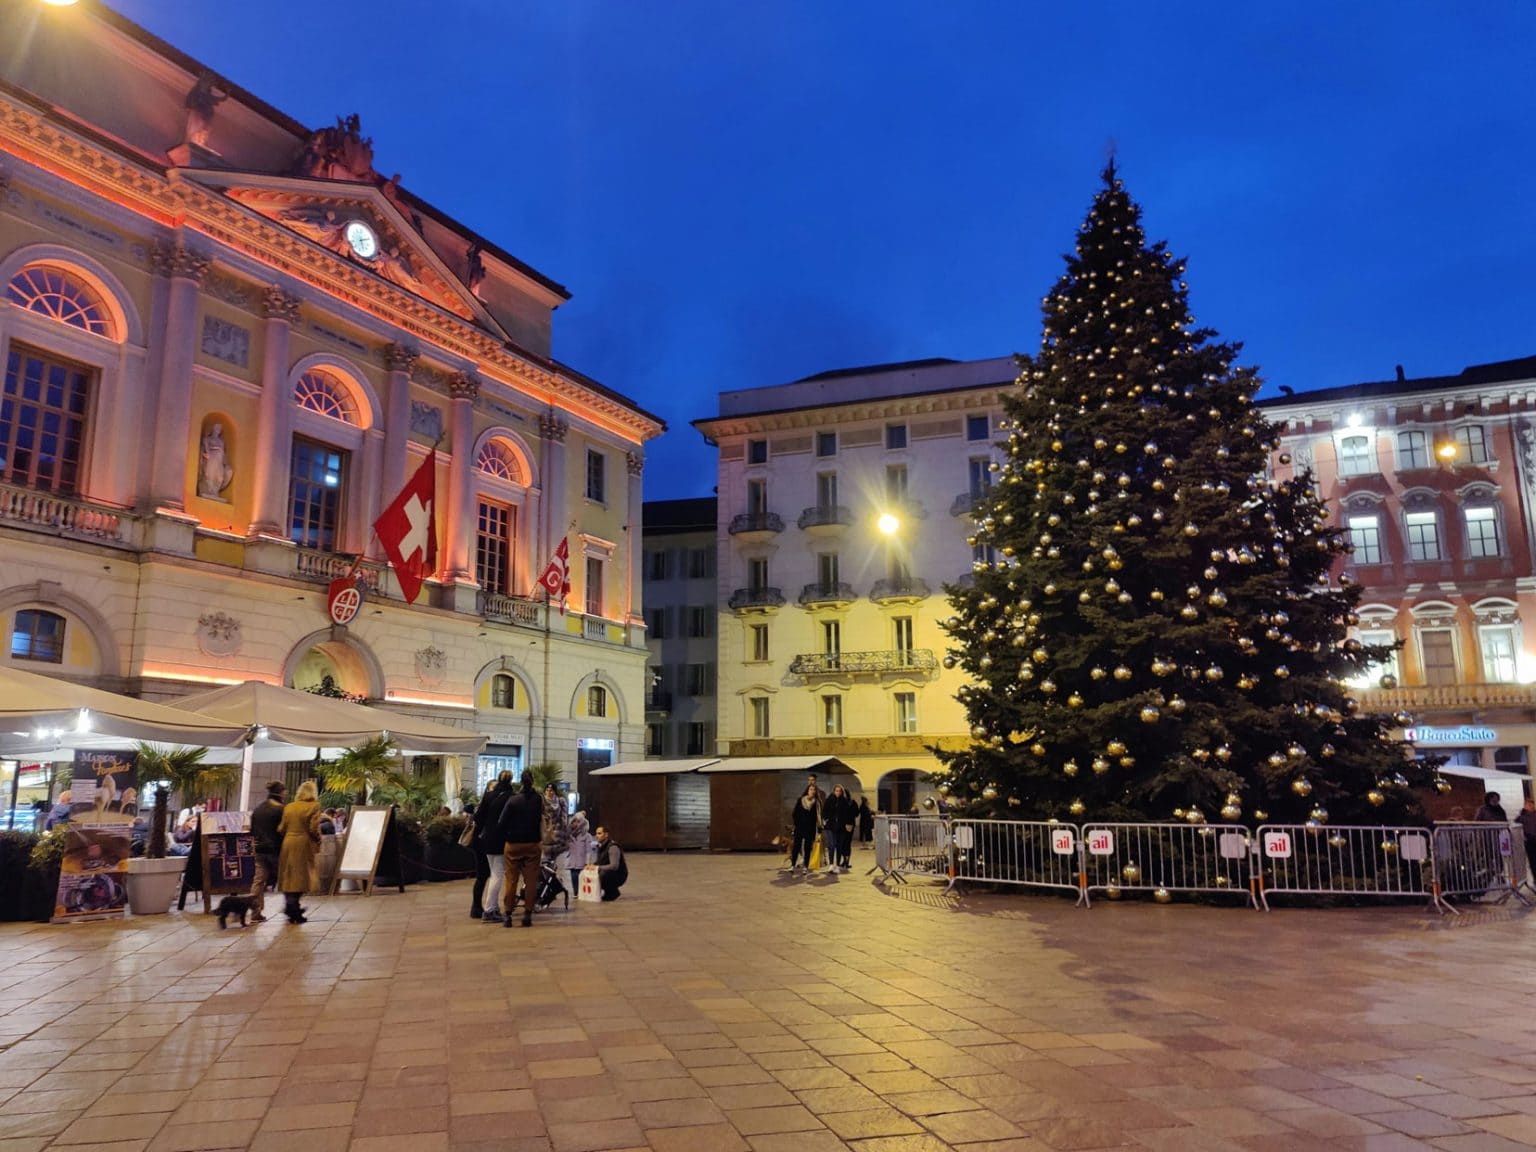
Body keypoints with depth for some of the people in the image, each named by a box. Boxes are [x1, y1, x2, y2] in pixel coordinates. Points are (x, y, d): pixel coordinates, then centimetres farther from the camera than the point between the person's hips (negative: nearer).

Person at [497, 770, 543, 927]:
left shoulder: (513, 799, -9)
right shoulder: (538, 799, -3)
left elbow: (502, 823, -9)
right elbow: (541, 820, 4)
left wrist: (505, 838, 5)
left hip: (513, 844, -1)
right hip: (533, 844, 1)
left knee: (511, 880, 7)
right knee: (531, 880, 5)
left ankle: (508, 915, 8)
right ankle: (527, 914, 3)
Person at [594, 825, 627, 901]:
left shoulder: (612, 847, -22)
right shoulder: (600, 846, 6)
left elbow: (614, 866, -30)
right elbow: (599, 862, 15)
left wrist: (598, 868, -32)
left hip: (619, 876, -9)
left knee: (603, 874, -35)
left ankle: (613, 893, -9)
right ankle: (609, 892, 11)